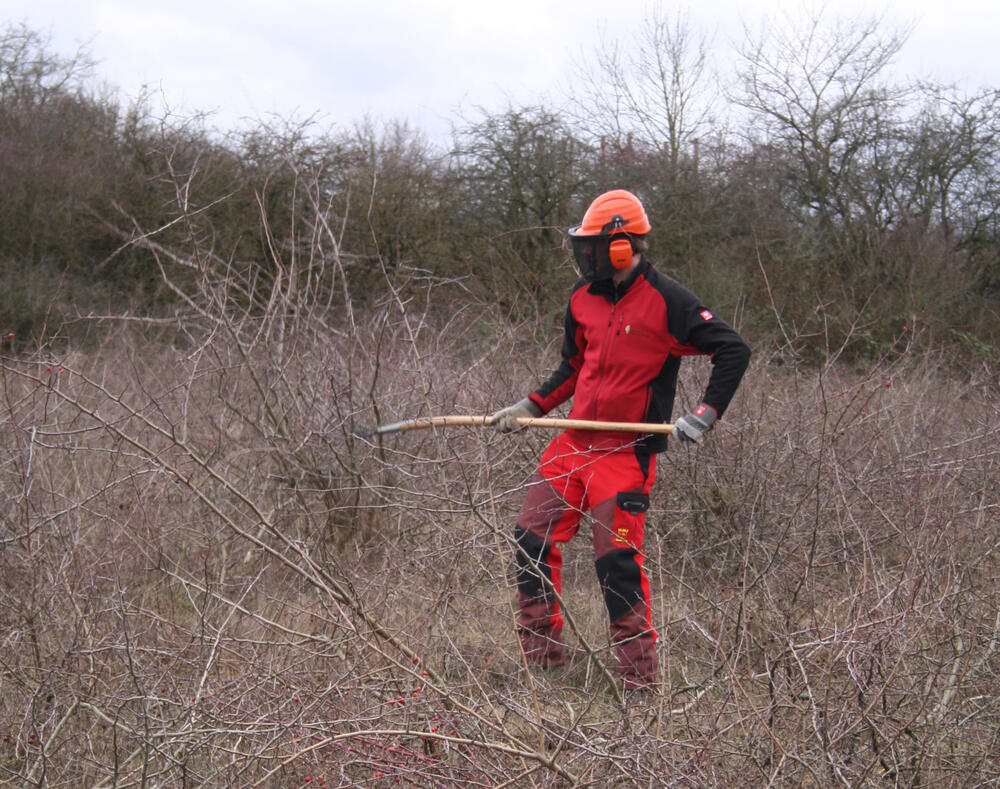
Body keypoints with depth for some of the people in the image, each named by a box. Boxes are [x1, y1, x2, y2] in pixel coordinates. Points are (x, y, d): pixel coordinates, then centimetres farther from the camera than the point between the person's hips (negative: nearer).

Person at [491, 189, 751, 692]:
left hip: (626, 453, -7)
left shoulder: (664, 301, -13)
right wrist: (529, 408, 13)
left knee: (617, 561, -10)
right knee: (532, 540, 3)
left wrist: (705, 415, -17)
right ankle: (544, 659, 15)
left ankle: (641, 681, 2)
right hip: (573, 443, 7)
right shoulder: (583, 298, 8)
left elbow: (732, 350, -11)